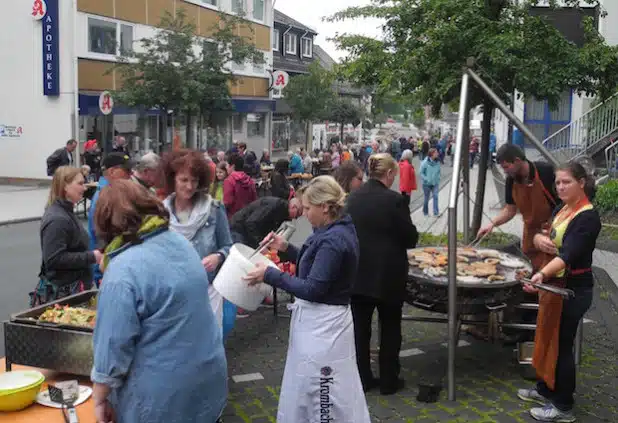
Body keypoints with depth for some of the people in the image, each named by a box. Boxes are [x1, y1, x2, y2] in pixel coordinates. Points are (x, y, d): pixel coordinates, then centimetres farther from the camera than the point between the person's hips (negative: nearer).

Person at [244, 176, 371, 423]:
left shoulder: (334, 240, -23)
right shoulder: (338, 231, 7)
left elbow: (312, 289, -24)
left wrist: (269, 275, -20)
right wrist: (286, 248, 9)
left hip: (323, 324, -10)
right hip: (318, 320, 10)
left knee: (323, 399, 3)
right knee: (306, 389, 21)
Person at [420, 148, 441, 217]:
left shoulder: (437, 162, -3)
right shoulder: (425, 162, -16)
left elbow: (438, 172, 10)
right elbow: (421, 173, -10)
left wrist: (438, 179, 0)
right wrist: (427, 179, -16)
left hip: (435, 183, 3)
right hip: (427, 184, -3)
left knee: (435, 196, -9)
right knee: (426, 198, 10)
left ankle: (436, 212, -4)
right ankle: (425, 212, 28)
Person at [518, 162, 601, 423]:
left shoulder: (588, 217, -21)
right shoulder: (561, 210, 6)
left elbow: (568, 254, -33)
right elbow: (540, 235, 12)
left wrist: (541, 274, -47)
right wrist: (539, 238, -13)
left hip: (573, 290, -8)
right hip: (553, 284, 9)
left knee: (562, 345, 1)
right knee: (547, 340, 18)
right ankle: (546, 390, 35)